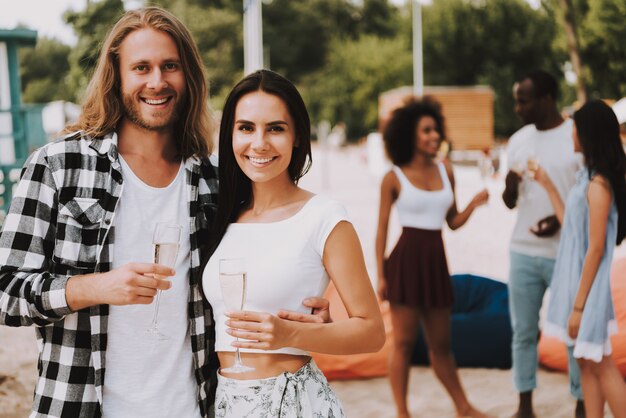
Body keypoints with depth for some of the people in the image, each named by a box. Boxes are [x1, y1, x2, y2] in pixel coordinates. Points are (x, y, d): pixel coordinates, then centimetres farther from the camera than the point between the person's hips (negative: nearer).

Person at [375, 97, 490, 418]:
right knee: (404, 341, 1)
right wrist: (380, 275, -7)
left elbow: (453, 222, 12)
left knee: (441, 343, 15)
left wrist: (474, 205, -7)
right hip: (406, 260, -4)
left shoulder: (445, 171, 8)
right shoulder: (394, 178, -5)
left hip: (436, 261, 5)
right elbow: (382, 229, -3)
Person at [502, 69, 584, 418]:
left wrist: (562, 219, -21)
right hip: (523, 252, 5)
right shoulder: (518, 141, 7)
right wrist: (510, 187, -12)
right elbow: (511, 203, 10)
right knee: (524, 332, 10)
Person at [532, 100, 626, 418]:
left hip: (588, 285, -9)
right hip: (577, 279, 9)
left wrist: (579, 304, -19)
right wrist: (547, 185, 17)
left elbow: (596, 249, -20)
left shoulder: (598, 184, -20)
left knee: (600, 364, 0)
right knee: (586, 362, 12)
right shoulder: (588, 176, 7)